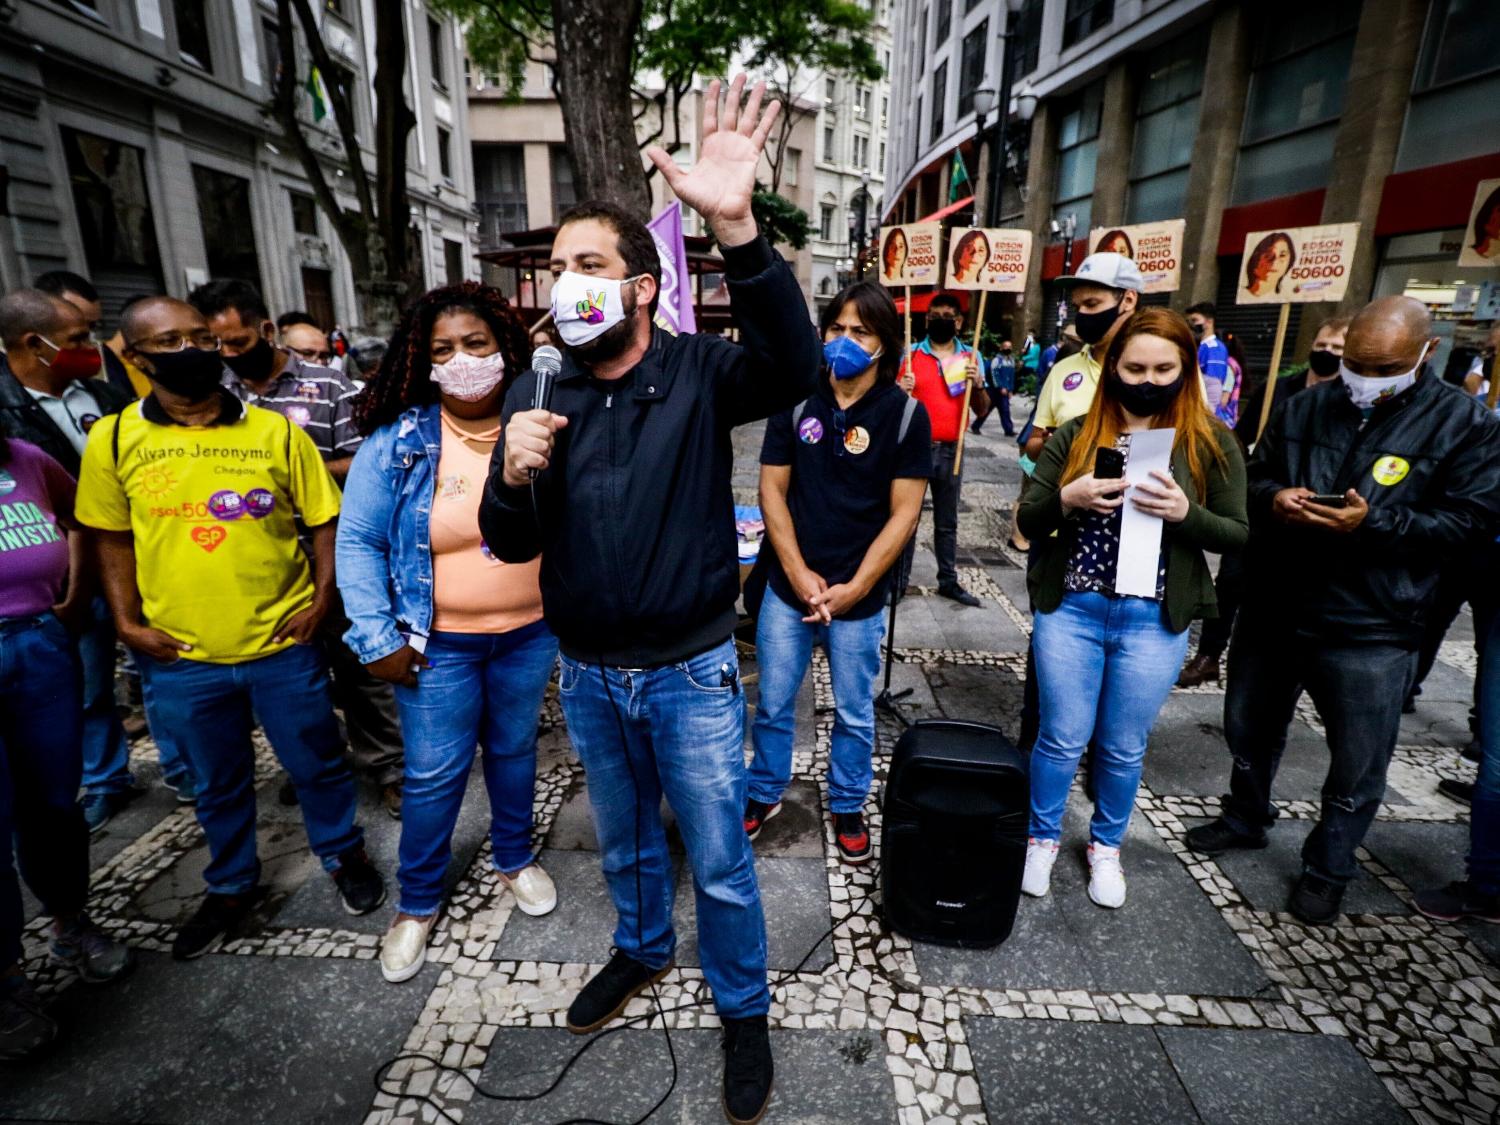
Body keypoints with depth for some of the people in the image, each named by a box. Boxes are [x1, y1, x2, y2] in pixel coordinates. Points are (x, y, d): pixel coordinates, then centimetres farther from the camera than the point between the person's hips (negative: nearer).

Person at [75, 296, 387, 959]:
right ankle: (231, 886, 42)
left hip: (283, 645, -1)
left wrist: (320, 598, -8)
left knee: (316, 762, 14)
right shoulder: (113, 440, -1)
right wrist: (127, 622, -1)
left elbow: (325, 520, 0)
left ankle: (344, 854, 39)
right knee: (218, 783, 19)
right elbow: (112, 537, 7)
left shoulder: (275, 431, -4)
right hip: (179, 657, 1)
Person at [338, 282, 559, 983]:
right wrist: (376, 637, -9)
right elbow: (357, 541, -6)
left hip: (530, 634, 2)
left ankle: (515, 858, 45)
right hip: (438, 643, -1)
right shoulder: (396, 441, -10)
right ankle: (417, 903, 34)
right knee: (433, 775, 10)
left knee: (514, 750, 20)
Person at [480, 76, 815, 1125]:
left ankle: (743, 1008, 38)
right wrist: (514, 476, -24)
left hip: (691, 674, -3)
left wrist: (737, 227, -46)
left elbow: (794, 370, -33)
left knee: (720, 863, 12)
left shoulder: (700, 371, -12)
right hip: (587, 675, 4)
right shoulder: (536, 393, -2)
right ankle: (642, 949, 54)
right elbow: (512, 546, -1)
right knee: (626, 841, 26)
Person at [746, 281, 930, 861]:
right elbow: (772, 490, 0)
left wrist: (853, 588, -12)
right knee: (773, 703, 14)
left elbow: (903, 513, -7)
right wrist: (799, 574, -10)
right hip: (788, 586, 2)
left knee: (854, 714, 14)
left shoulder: (906, 414, -6)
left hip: (859, 595, -1)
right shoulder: (795, 402, 0)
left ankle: (848, 806, 36)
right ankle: (765, 793, 37)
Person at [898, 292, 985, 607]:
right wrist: (901, 391, -18)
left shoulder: (971, 357, 6)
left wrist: (977, 385, -11)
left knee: (947, 521, 12)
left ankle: (948, 581, 21)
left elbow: (981, 410, 8)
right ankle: (899, 579, 11)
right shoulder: (910, 354, 1)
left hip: (951, 450, 2)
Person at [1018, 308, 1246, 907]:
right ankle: (1042, 837, 34)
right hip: (1070, 610, 0)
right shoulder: (1075, 434, 1)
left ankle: (1105, 846, 39)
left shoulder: (1211, 442, 0)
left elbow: (1238, 534, 0)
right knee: (1062, 737, 10)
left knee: (1123, 748, 15)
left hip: (1153, 620, 0)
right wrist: (1067, 499, -21)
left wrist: (1185, 512, -20)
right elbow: (1028, 522, 0)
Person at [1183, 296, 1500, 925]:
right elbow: (1254, 476, 11)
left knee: (1358, 767, 10)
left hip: (1369, 631, -3)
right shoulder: (1305, 408, 4)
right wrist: (1273, 498, -12)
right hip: (1272, 609, 4)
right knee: (1249, 729, 21)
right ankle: (1245, 819, 45)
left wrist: (1374, 523, -22)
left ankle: (1327, 869, 33)